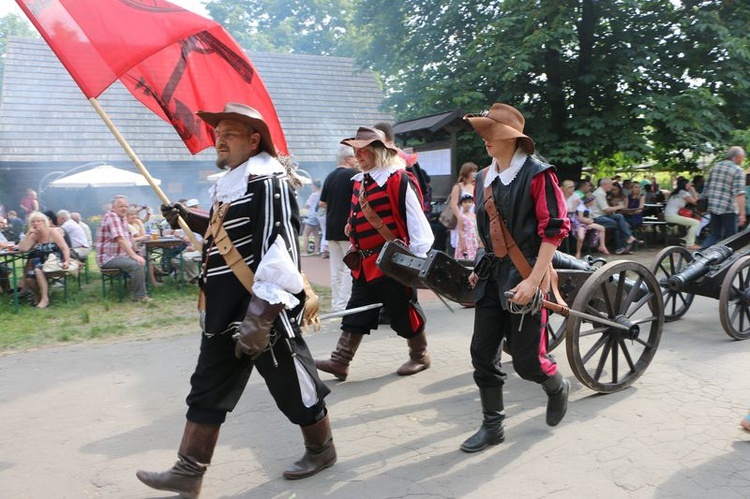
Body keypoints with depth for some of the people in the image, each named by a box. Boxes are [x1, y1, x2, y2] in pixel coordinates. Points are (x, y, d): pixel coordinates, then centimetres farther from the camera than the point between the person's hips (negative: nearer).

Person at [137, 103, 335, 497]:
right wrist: (189, 219, 13)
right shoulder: (228, 182, 13)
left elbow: (278, 250, -26)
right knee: (208, 388, 14)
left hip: (264, 312, -9)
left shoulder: (267, 181, -17)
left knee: (292, 383, 8)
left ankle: (321, 449, 31)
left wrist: (259, 317, -29)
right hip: (225, 312, 10)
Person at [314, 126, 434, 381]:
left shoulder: (399, 180, -14)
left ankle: (419, 356, 27)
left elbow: (416, 221, -15)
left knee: (404, 314, 7)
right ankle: (340, 362, 13)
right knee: (355, 314, 8)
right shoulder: (359, 181, 11)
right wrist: (356, 254, 22)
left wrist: (419, 259, -17)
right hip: (365, 263, 8)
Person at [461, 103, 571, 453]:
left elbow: (554, 229, -15)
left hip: (524, 277, -6)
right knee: (483, 354, 5)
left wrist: (533, 280, -19)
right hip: (492, 276, 7)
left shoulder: (537, 175, -12)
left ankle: (557, 388, 35)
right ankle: (492, 426, 20)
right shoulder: (484, 178, 9)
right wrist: (480, 268, 13)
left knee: (526, 360, 0)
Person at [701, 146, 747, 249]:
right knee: (730, 237, 7)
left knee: (714, 235, 12)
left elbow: (706, 187, 15)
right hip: (728, 208, -6)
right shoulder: (738, 171, -9)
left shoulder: (715, 166, 10)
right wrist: (742, 213, -20)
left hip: (713, 207, 6)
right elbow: (739, 193, -18)